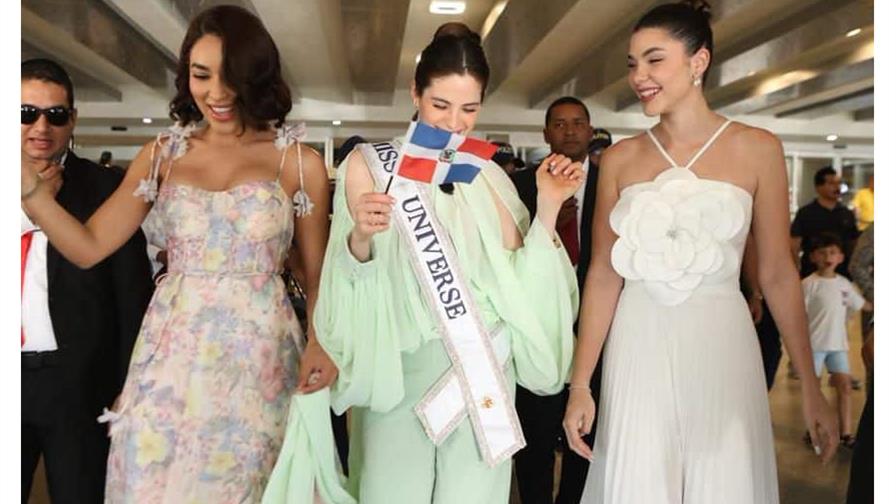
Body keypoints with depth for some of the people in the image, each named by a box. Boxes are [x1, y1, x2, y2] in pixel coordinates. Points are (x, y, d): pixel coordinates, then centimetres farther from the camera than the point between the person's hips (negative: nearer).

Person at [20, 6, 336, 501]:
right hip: (170, 357, 3)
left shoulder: (299, 162, -3)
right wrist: (27, 184, -12)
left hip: (257, 361, -2)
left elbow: (317, 274, -1)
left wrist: (320, 341, -18)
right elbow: (88, 247, 2)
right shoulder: (162, 155, 5)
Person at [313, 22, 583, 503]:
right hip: (399, 372, -2)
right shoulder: (370, 164, -2)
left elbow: (518, 281, 3)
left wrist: (548, 206, -6)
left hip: (482, 373, 2)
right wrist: (360, 238, -23)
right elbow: (351, 284, -3)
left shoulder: (489, 176, 5)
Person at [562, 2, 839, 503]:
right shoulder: (619, 158, 3)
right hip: (639, 350, 1)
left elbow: (777, 274, 1)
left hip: (721, 346, -1)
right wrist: (580, 384, 0)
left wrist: (811, 387, 0)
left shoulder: (757, 149, -1)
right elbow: (604, 274, 2)